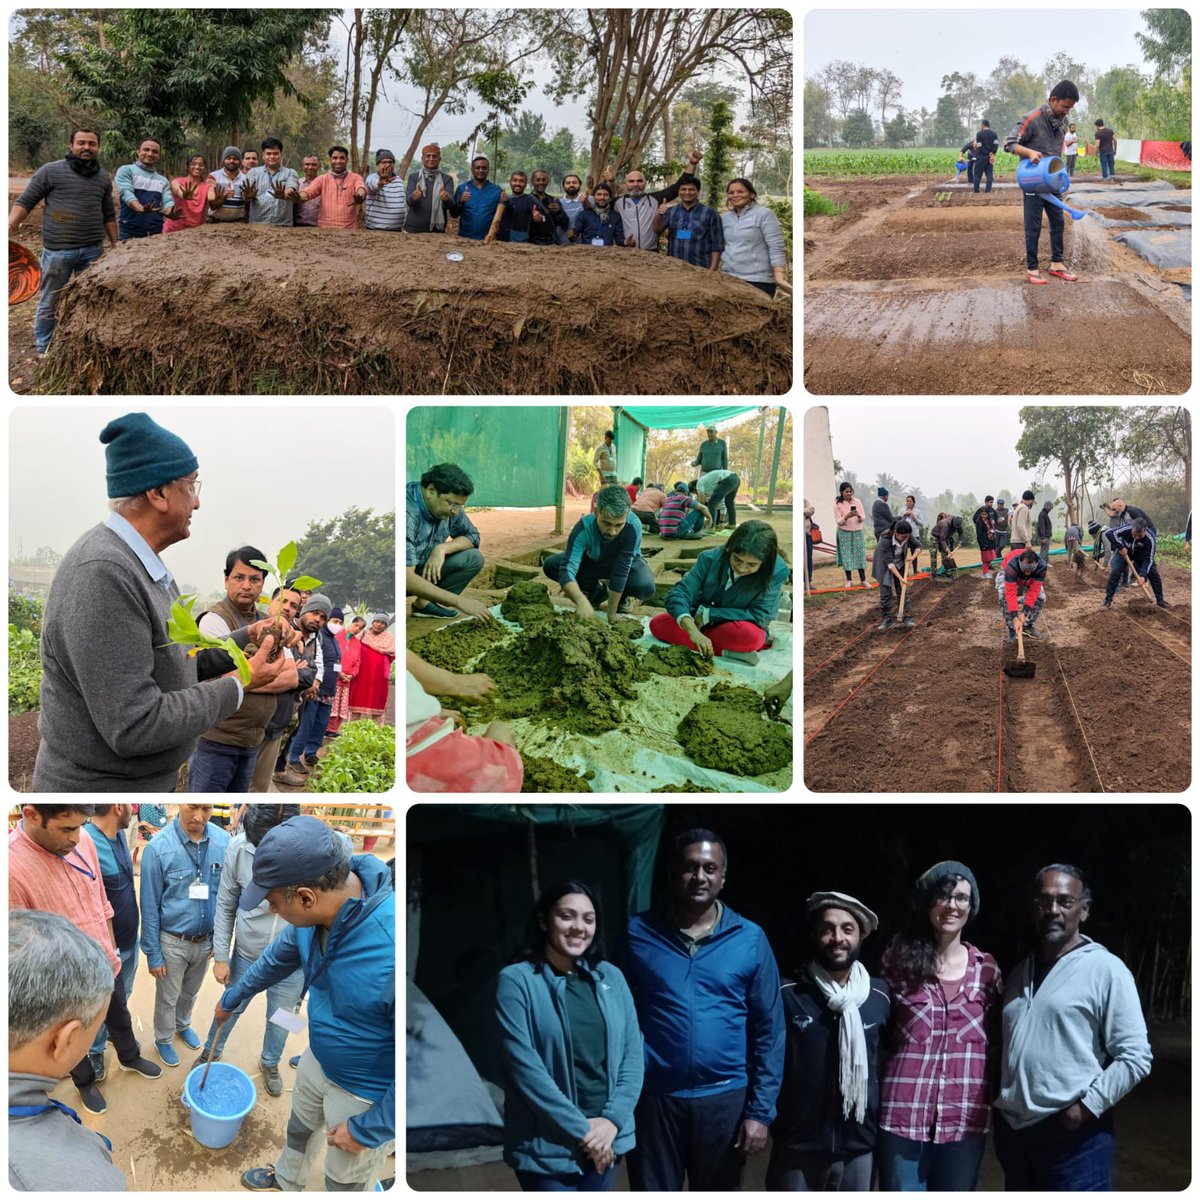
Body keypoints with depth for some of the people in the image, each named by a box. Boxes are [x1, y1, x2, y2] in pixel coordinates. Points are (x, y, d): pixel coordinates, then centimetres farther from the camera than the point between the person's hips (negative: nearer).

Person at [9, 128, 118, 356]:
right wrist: (11, 223, -17)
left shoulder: (103, 178, 11)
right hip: (58, 250, -4)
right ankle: (44, 350, 14)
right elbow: (25, 201, -2)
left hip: (93, 250, 4)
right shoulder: (50, 171, -4)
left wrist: (115, 245, 15)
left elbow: (108, 215, 19)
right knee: (50, 302, 3)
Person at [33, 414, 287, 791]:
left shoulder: (141, 563, 7)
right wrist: (238, 686, -17)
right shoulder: (102, 576, -24)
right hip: (98, 786, -9)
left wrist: (247, 636, 6)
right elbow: (135, 727, -27)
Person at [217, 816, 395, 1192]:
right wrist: (232, 998, 25)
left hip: (368, 1095, -7)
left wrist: (367, 1130, -21)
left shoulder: (394, 948, -44)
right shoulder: (322, 907, -17)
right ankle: (287, 1180, 63)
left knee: (346, 1181, 17)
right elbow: (279, 958, 8)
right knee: (300, 1125, 33)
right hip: (318, 1059, 7)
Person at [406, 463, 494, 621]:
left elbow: (473, 536, 4)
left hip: (425, 568, 7)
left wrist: (442, 548, -19)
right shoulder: (407, 513, -33)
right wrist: (459, 601, -39)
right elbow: (406, 578, -39)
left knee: (473, 558, -11)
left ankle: (424, 603, -1)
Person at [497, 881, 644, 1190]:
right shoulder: (517, 981, -9)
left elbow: (633, 1055, 4)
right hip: (546, 1144, -4)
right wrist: (580, 1128, -14)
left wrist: (612, 1119, -9)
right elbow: (524, 1067, -15)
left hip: (606, 1138, 4)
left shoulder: (610, 978, 5)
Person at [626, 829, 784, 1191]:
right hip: (652, 1098, -1)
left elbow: (769, 1031, 2)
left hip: (724, 1099, 1)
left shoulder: (750, 939, 0)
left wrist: (760, 1110, -3)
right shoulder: (637, 933, -2)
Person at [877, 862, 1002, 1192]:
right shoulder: (900, 960, 2)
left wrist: (998, 1101, 5)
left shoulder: (986, 969, 7)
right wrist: (874, 1095, 0)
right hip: (903, 1114, -2)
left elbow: (998, 1041, 12)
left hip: (964, 1118, 2)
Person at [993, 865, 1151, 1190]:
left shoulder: (1105, 969, -7)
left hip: (1074, 1136, -6)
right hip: (1013, 1130, 6)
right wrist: (1000, 1103, 8)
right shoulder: (1020, 972, 14)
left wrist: (1086, 1108, -15)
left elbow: (1135, 1057, -10)